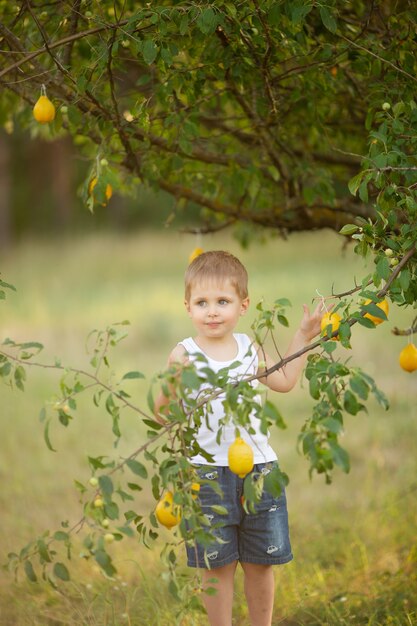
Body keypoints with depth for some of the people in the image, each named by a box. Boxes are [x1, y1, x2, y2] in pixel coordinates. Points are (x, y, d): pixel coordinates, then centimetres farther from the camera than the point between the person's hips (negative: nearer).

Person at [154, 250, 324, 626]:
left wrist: (303, 337, 15)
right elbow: (162, 413, -9)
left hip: (258, 467, 4)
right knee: (217, 564, 5)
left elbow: (284, 382, 19)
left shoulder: (250, 348, 5)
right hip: (208, 473, -4)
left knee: (261, 563, 12)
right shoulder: (184, 355, -8)